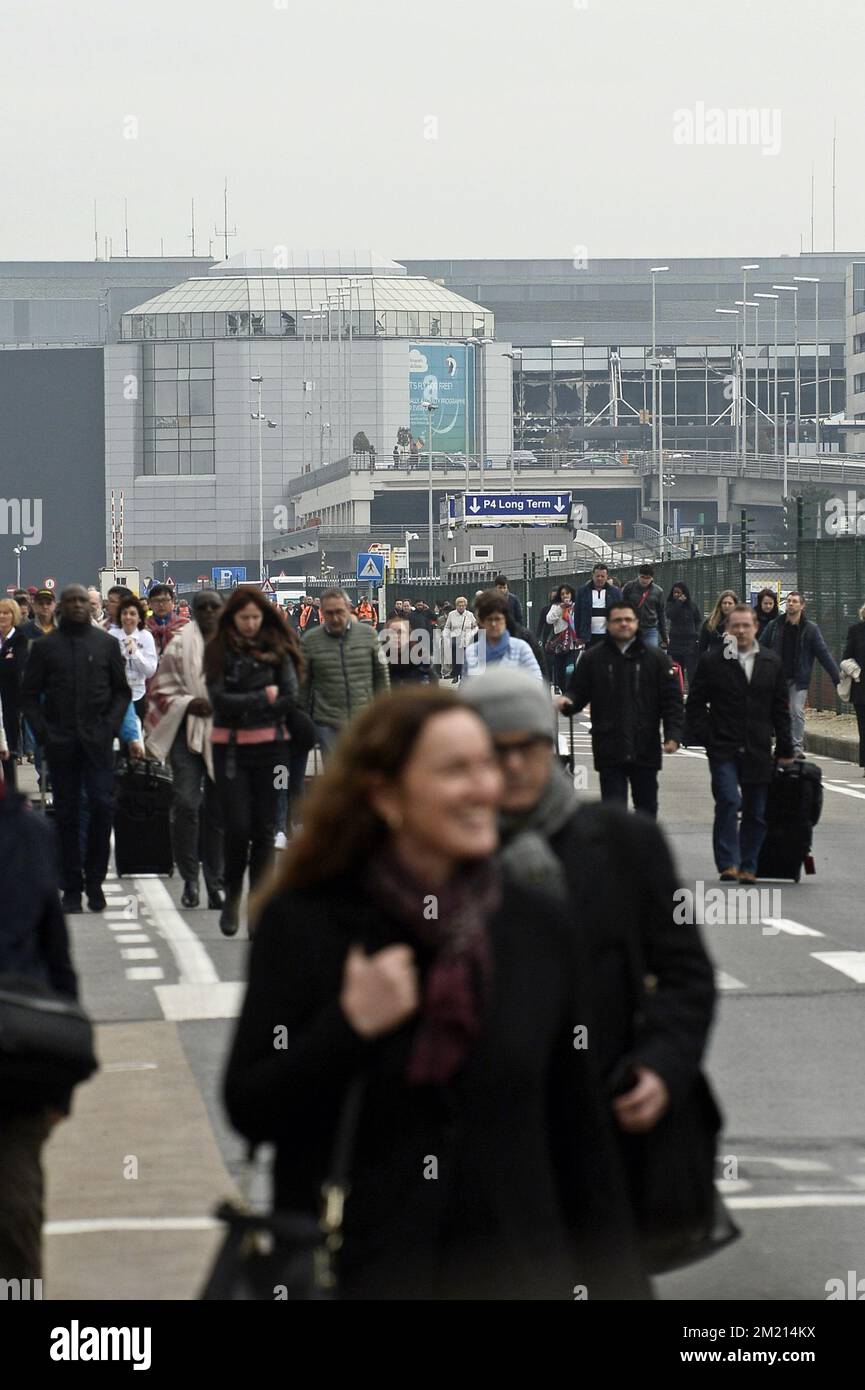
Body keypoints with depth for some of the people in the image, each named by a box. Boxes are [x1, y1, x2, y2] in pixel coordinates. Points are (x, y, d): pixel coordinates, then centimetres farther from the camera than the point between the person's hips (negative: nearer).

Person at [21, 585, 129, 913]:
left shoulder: (106, 643, 8)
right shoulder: (45, 646, 6)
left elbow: (121, 690, 10)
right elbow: (29, 694, 6)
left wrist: (111, 726, -4)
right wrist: (42, 732, -5)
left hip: (97, 739, 0)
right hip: (60, 743, 0)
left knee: (102, 805, -9)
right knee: (67, 814, 2)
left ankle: (94, 880, 5)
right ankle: (72, 888, 7)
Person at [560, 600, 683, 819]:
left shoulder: (655, 657, 3)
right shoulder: (593, 658, 4)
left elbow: (671, 700, 1)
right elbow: (578, 692, 5)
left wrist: (673, 735, -9)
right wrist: (567, 701, -19)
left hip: (645, 749, 1)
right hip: (609, 750, -1)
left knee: (647, 807, 13)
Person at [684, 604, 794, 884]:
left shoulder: (771, 662, 10)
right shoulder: (711, 661, 1)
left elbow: (781, 709, 12)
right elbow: (695, 703, 3)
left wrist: (785, 750, 9)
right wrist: (706, 738, -7)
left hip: (758, 752, 3)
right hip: (723, 749, -3)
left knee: (757, 813, 5)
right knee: (728, 801, -18)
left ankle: (748, 866, 15)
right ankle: (728, 863, -13)